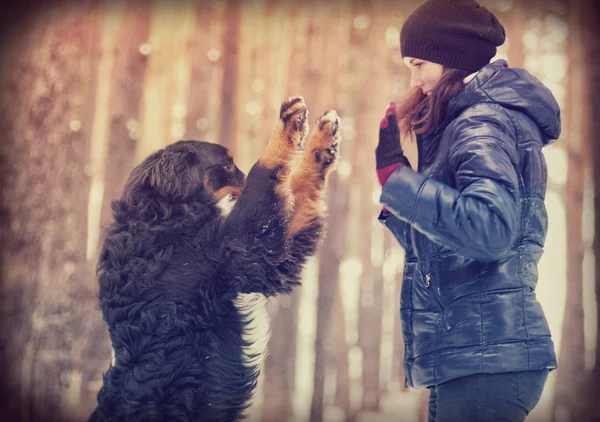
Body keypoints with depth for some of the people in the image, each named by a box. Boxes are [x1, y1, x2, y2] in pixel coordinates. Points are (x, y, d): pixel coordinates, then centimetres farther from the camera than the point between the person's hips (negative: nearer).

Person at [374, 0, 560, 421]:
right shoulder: (467, 122, 18)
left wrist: (395, 172, -22)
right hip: (473, 356, 10)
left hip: (486, 358, -10)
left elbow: (489, 230, -27)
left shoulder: (484, 122, -11)